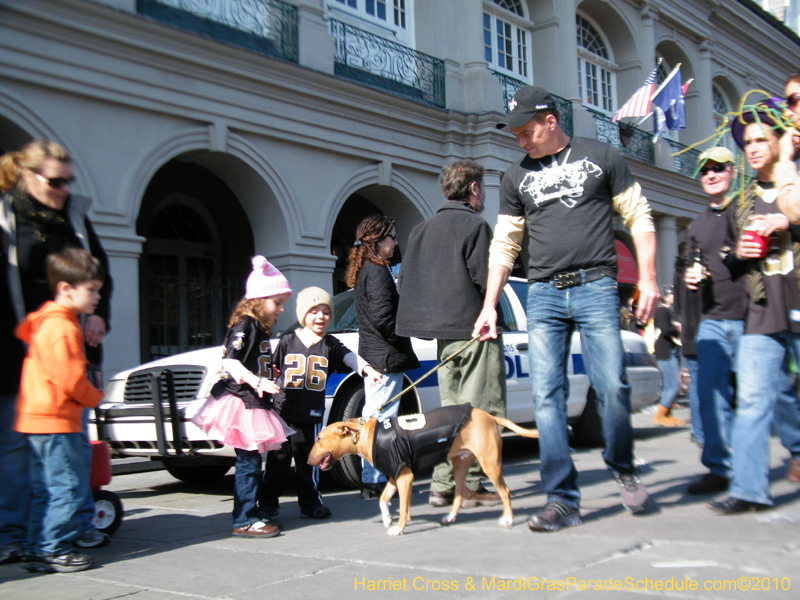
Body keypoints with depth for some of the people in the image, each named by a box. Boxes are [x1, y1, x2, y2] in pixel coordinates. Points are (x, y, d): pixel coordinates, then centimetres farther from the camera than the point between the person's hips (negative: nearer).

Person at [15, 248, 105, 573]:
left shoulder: (44, 321, 16)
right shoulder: (63, 328, -17)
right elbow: (71, 380, -21)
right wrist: (96, 397, -3)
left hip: (35, 419, 11)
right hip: (55, 421, -11)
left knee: (46, 490, 15)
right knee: (70, 486, -5)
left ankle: (37, 550, 21)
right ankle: (54, 550, 0)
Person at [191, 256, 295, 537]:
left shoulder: (260, 328, 18)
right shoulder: (244, 325, -11)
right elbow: (230, 361, -21)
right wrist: (258, 382, -29)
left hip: (254, 403, 10)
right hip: (241, 402, -10)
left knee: (250, 461, 13)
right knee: (248, 461, -9)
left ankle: (249, 513, 20)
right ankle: (244, 520, -5)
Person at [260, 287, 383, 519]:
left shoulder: (330, 345, 4)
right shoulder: (287, 341, 5)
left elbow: (350, 358, -10)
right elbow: (272, 369, 12)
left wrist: (368, 369, -26)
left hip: (312, 413, 1)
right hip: (283, 410, 0)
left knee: (308, 459, 9)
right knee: (278, 458, 4)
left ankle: (309, 502, 21)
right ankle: (268, 503, 15)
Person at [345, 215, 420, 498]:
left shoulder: (364, 271, 16)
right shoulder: (377, 272, -14)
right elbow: (383, 318, -22)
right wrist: (403, 341, -10)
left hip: (373, 357, 11)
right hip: (386, 357, -11)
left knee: (372, 418, 15)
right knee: (382, 421, -7)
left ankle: (371, 480, 23)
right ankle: (376, 481, -3)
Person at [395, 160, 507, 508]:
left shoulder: (423, 228, 16)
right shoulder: (475, 225, -7)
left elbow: (404, 282, 15)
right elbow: (484, 280, -16)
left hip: (443, 334, 8)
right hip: (473, 328, -8)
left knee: (451, 410, 13)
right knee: (478, 411, -3)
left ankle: (442, 486, 12)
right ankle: (468, 485, -3)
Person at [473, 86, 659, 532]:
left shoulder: (601, 157, 7)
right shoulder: (517, 177, 16)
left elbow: (639, 216, 8)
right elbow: (504, 245, 17)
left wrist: (649, 279, -1)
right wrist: (489, 307, 11)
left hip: (595, 287, -3)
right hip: (544, 294, 3)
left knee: (613, 386, -9)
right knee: (547, 397, -4)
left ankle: (623, 468, 19)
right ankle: (563, 499, 2)